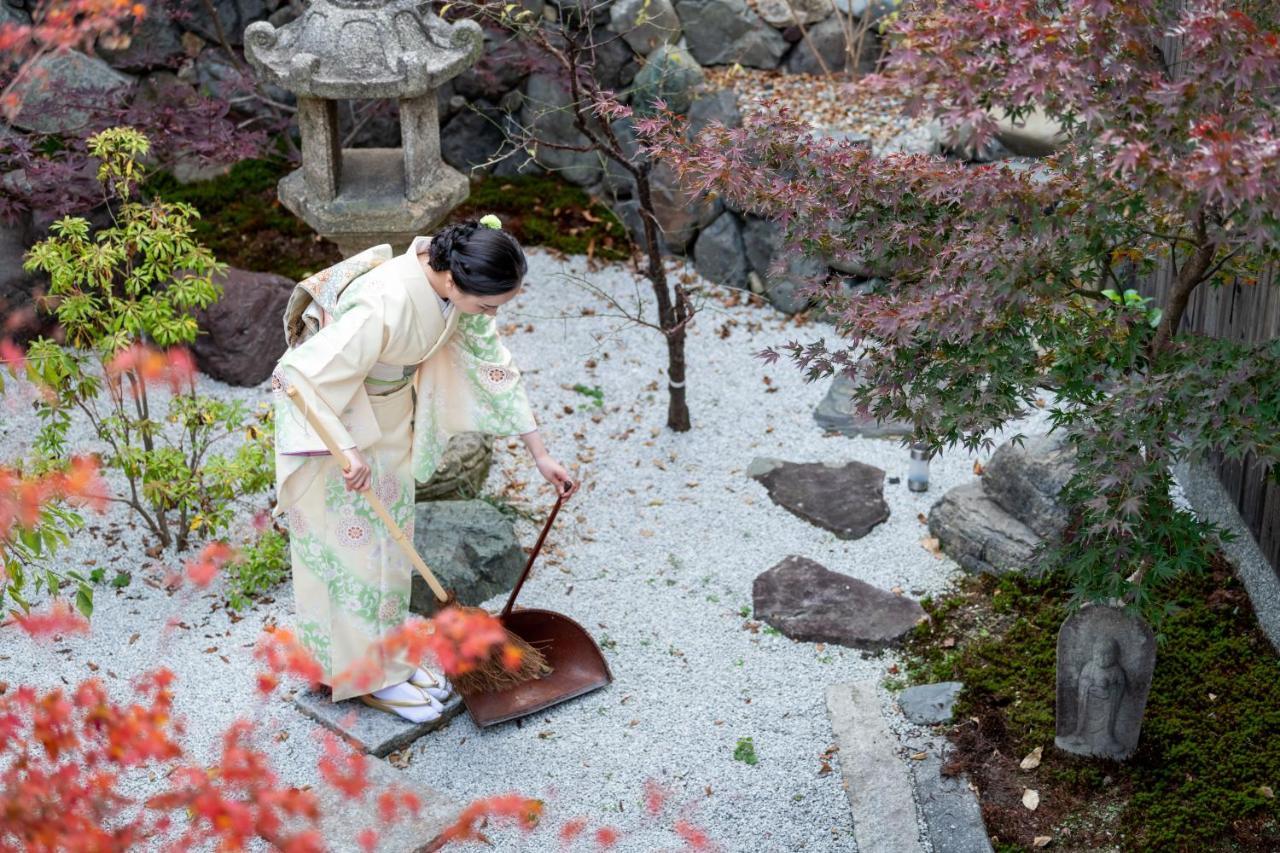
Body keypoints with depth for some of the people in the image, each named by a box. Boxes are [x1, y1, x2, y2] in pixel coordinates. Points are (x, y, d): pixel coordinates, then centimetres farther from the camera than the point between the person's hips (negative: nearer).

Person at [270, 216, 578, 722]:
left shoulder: (457, 286, -15)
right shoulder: (385, 305, -39)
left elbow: (492, 364, -3)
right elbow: (304, 376, -34)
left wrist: (540, 454, -1)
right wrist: (348, 450, -35)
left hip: (390, 411, 8)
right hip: (329, 415, -7)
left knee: (391, 536, 17)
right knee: (353, 543, 3)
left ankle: (389, 652, 33)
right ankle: (370, 676, 18)